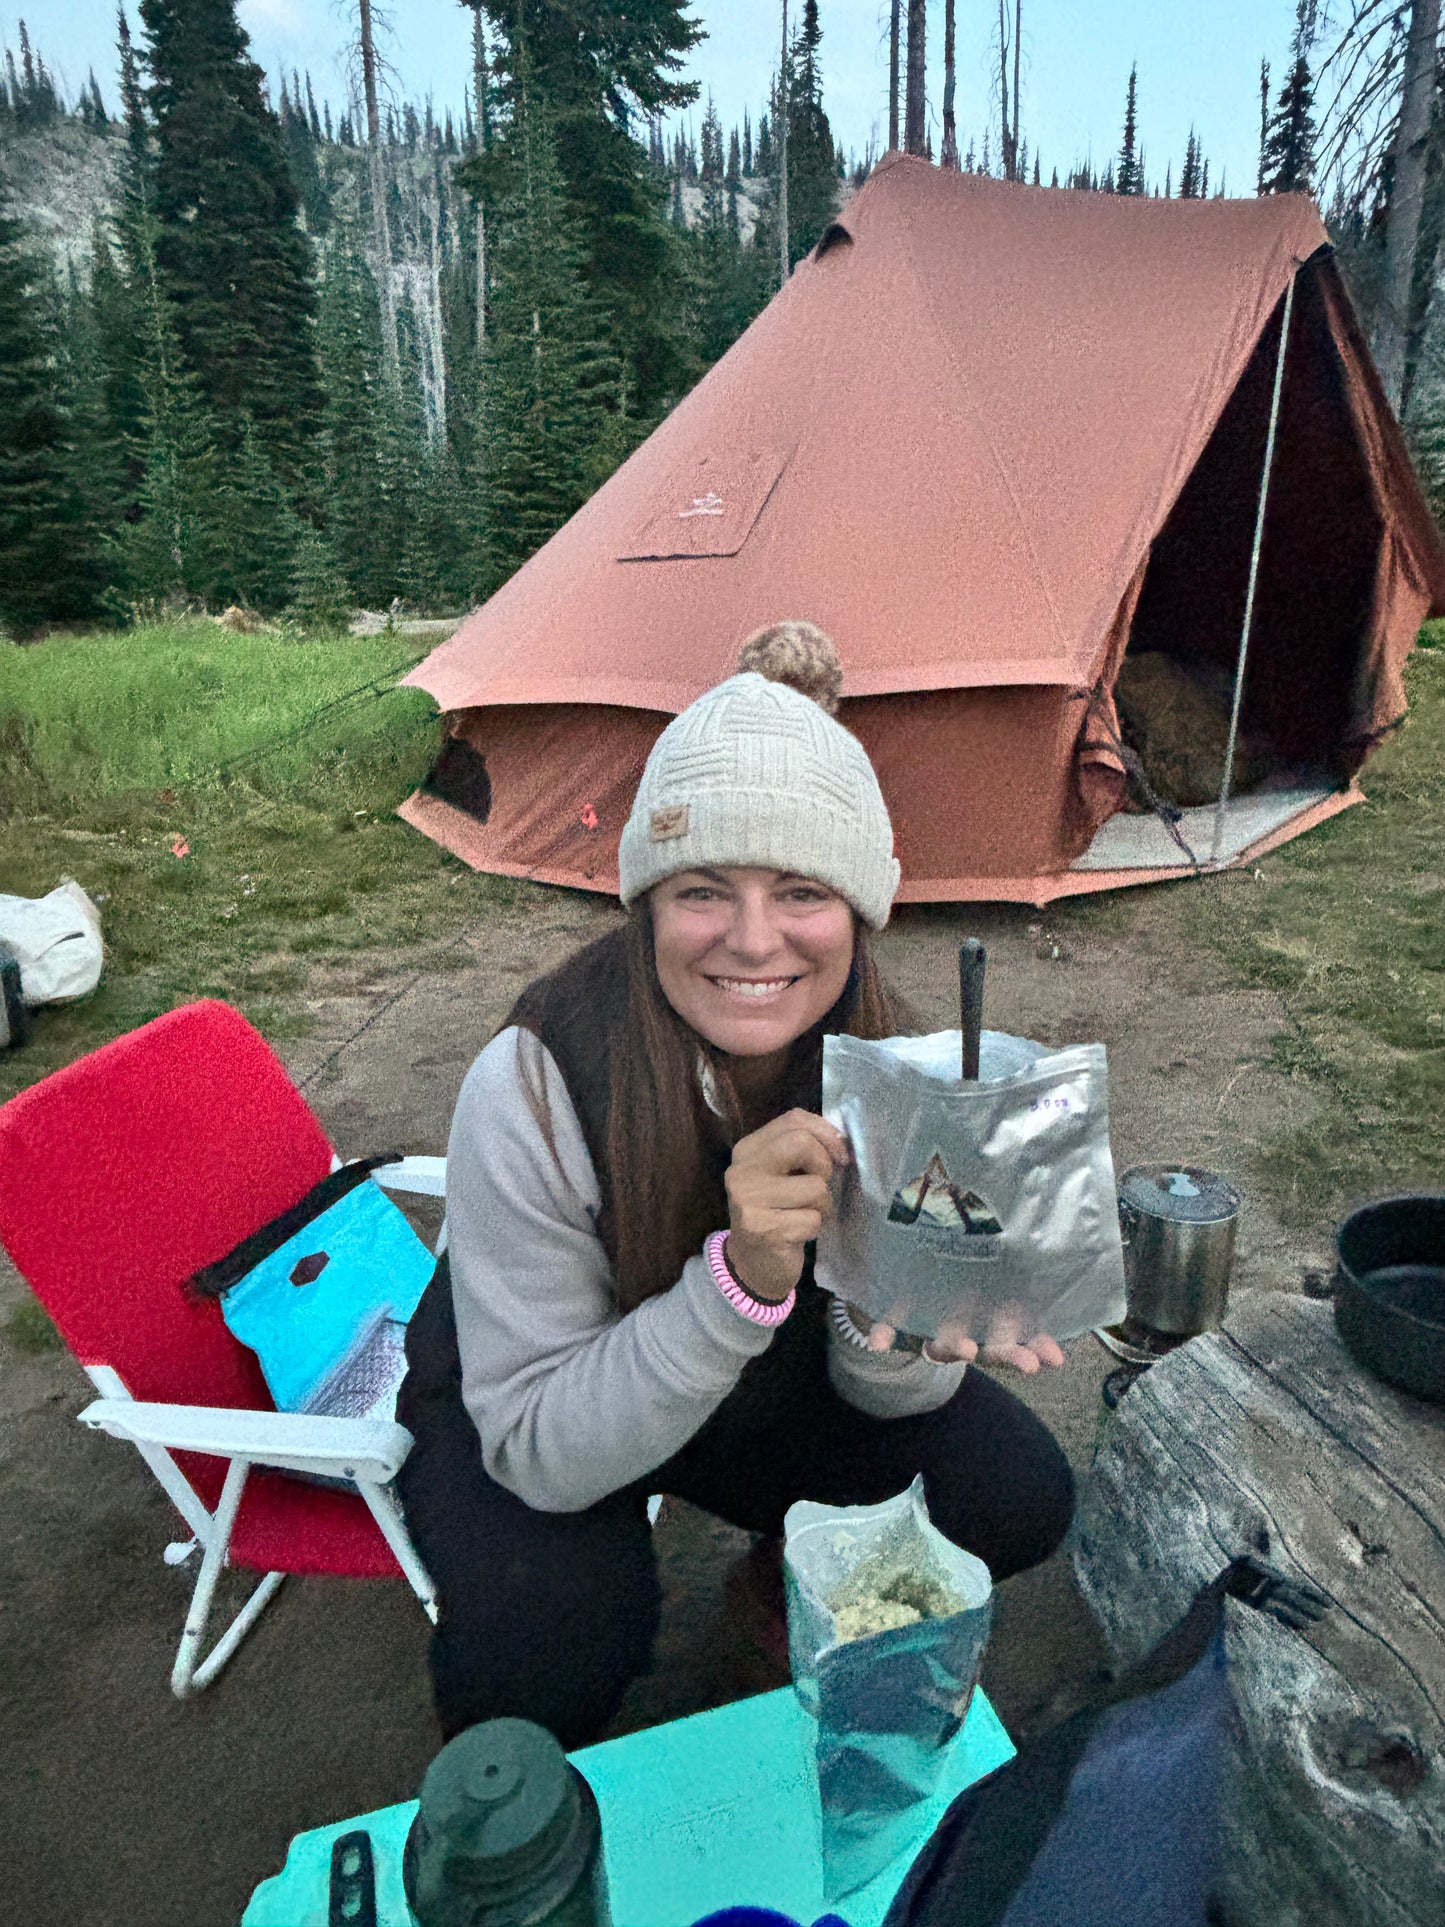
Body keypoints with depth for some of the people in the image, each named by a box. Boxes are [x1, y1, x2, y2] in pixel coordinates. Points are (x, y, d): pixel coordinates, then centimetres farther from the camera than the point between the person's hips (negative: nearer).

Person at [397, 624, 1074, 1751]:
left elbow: (886, 1386, -13)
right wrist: (738, 1276, -45)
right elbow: (543, 1453, -29)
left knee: (1017, 1497, -12)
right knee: (553, 1637, -30)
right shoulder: (533, 1089, -34)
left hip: (772, 1382, 3)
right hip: (528, 1411, -2)